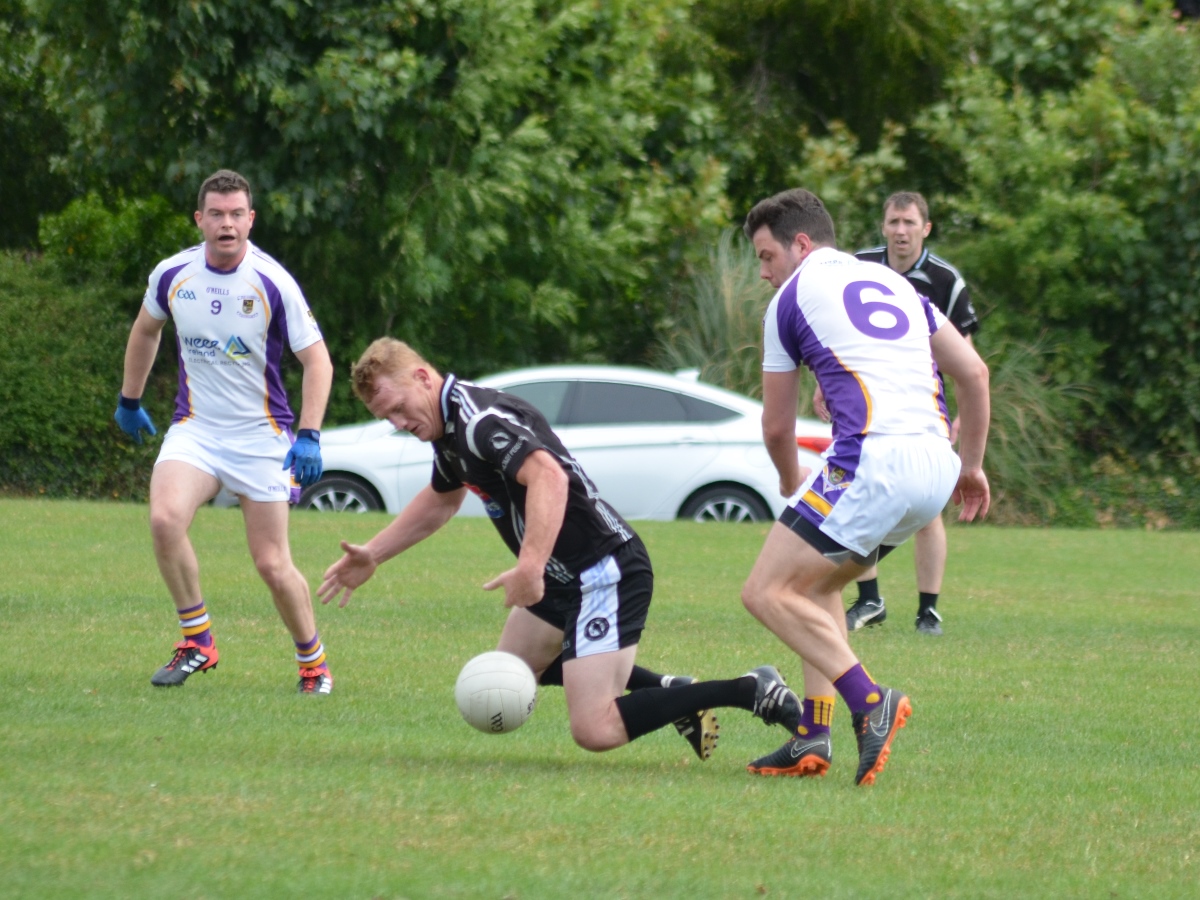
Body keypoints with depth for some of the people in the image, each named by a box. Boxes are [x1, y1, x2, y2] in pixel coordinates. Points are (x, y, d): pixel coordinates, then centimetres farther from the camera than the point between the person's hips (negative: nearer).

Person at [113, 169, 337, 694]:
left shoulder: (273, 283, -12)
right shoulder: (172, 275, -3)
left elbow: (317, 360, -7)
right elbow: (146, 330, 19)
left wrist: (309, 437, -18)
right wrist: (129, 400, 25)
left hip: (262, 435, -2)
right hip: (195, 429, 2)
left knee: (273, 566, -3)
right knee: (164, 518, -26)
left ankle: (313, 663, 22)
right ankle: (197, 642, -10)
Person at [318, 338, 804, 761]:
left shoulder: (478, 419, -21)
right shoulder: (447, 428, 13)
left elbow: (548, 475, -38)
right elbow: (441, 499, 35)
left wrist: (530, 566, -48)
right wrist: (371, 555, 33)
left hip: (606, 574, -11)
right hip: (565, 576, 11)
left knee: (595, 731, -19)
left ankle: (749, 691, -12)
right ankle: (668, 689, 23)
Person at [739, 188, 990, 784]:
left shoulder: (791, 299, 7)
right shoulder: (893, 283, 25)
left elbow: (777, 428, 13)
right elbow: (974, 373, 21)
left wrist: (792, 484, 33)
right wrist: (971, 464, 28)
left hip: (873, 460, -8)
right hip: (935, 467, 8)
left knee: (768, 593, -4)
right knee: (816, 585, 23)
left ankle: (871, 702, -19)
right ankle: (814, 736, 13)